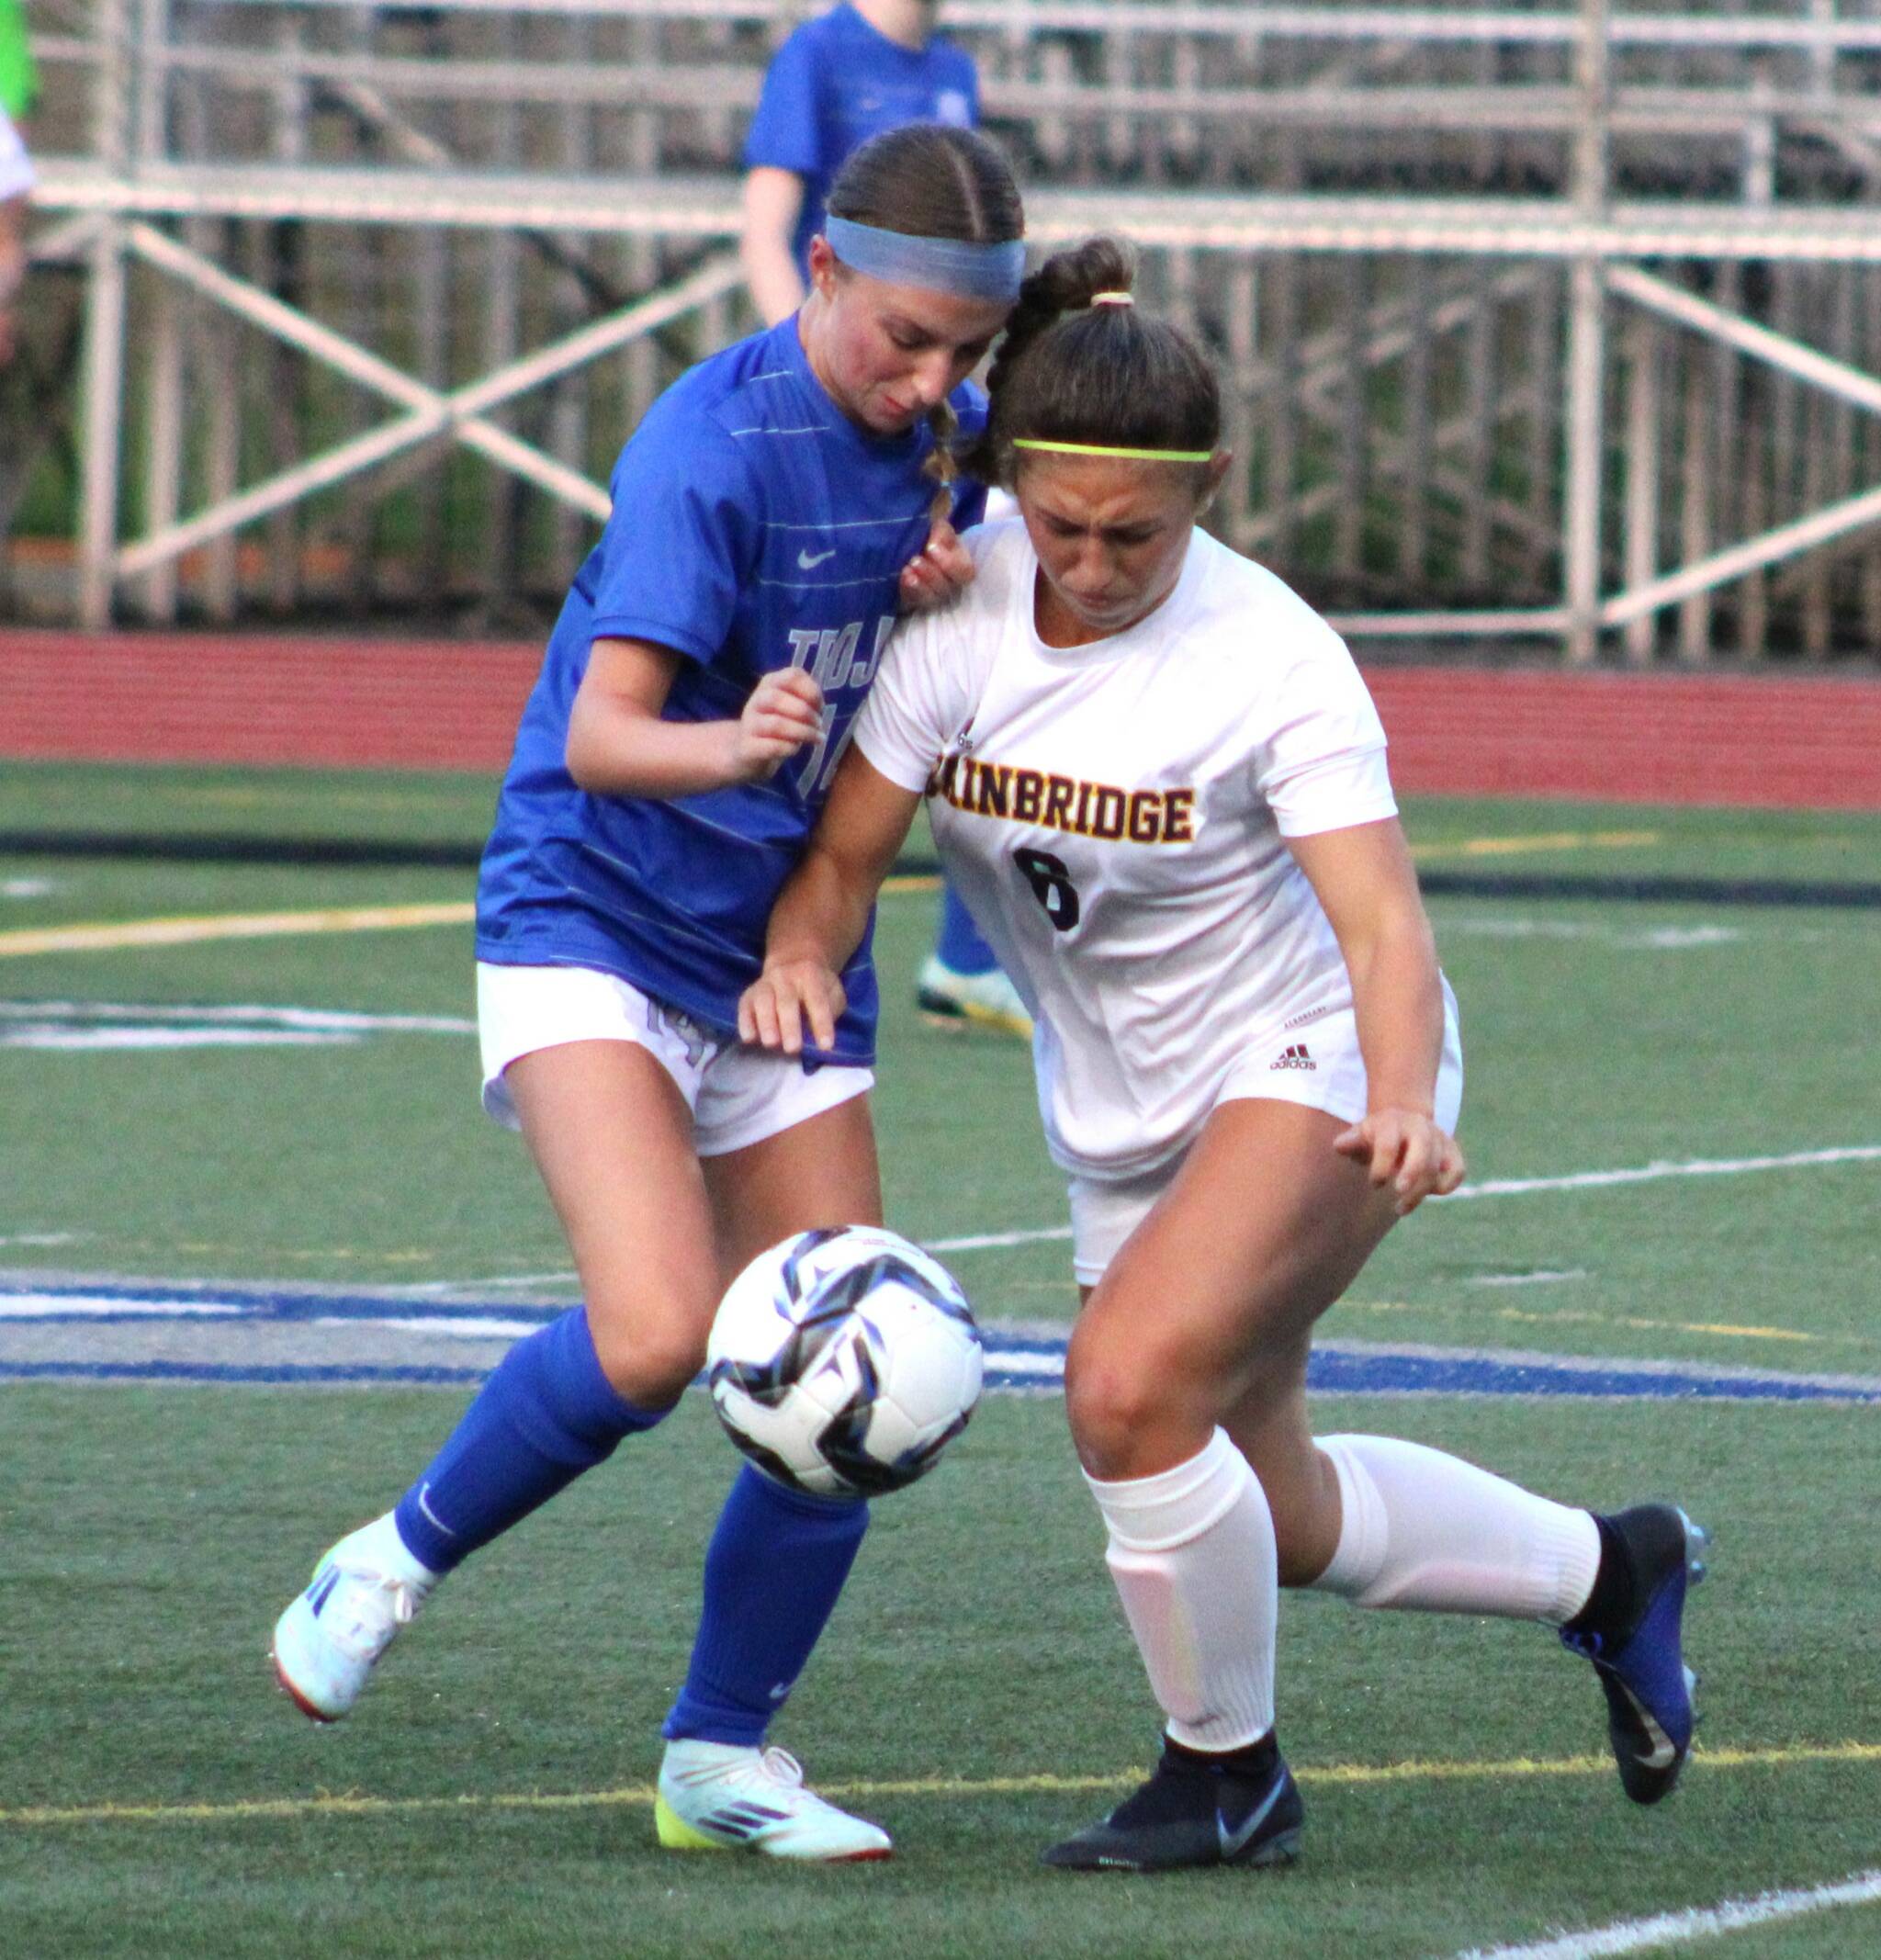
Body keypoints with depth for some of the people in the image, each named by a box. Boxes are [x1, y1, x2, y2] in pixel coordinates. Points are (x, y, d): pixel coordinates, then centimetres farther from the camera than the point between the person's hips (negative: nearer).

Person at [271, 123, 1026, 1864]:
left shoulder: (951, 438, 1)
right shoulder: (712, 445, -20)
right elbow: (600, 734, -27)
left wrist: (960, 601, -9)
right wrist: (732, 748, -49)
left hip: (789, 959, 7)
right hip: (592, 922, -6)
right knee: (655, 1338, -25)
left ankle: (723, 1756, 18)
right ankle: (399, 1560, 2)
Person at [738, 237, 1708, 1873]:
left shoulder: (1272, 658, -24)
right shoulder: (965, 613, -13)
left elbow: (1380, 917, -31)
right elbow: (847, 849, -10)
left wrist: (1407, 1102, -49)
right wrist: (801, 960, -32)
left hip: (1309, 1067, -6)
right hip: (1123, 1112, 6)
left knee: (1132, 1385, -27)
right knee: (1271, 1514, 16)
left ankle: (1228, 1772, -4)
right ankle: (1606, 1570, 41)